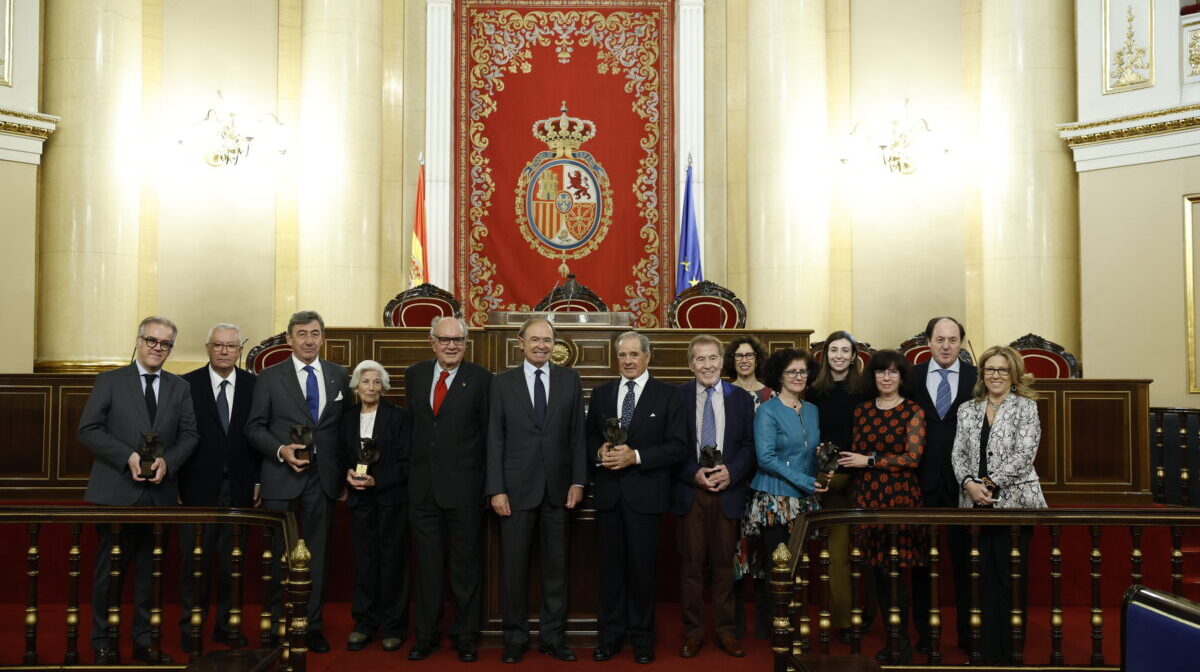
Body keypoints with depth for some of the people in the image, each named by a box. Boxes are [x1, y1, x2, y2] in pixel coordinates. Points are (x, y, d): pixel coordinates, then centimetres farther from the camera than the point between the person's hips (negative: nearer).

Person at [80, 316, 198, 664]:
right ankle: (103, 642, 19)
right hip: (116, 491, -2)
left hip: (160, 492, 3)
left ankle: (144, 641, 18)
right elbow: (88, 429, -5)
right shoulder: (110, 381, 2)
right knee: (110, 569, 5)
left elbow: (189, 435, 5)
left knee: (150, 570, 9)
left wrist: (167, 461, -13)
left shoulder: (180, 387, 10)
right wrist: (128, 457, -16)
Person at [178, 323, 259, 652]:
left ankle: (226, 625, 19)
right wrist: (175, 483, -4)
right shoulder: (187, 384, 0)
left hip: (239, 487, 1)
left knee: (233, 560, 7)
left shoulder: (254, 385, 4)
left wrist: (259, 480, 1)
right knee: (195, 558, 6)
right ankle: (191, 626, 19)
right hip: (199, 486, -1)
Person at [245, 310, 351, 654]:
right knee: (280, 552, 7)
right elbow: (254, 427, 1)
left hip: (323, 477, 2)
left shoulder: (339, 376, 7)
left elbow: (345, 427, 10)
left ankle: (313, 624, 18)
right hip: (282, 477, -1)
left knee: (317, 552, 7)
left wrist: (343, 473, 3)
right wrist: (281, 451, -15)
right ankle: (278, 623, 22)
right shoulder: (270, 377, 1)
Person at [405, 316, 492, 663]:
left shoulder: (480, 379, -5)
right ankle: (425, 634, 24)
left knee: (466, 564, 8)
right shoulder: (414, 374, 7)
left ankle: (466, 636, 21)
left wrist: (487, 480, -2)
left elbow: (488, 434, -2)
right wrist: (413, 467, 12)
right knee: (427, 563, 12)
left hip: (463, 487, -3)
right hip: (422, 486, 3)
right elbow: (412, 423, 14)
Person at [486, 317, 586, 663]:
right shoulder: (502, 382, 2)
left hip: (558, 488, 1)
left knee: (556, 565, 8)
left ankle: (552, 635, 20)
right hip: (516, 488, -1)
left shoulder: (570, 379, 5)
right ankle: (515, 636, 20)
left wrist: (578, 482, -2)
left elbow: (577, 434, 5)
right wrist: (496, 489, -6)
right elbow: (495, 439, 0)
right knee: (514, 566, 6)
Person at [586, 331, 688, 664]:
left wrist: (636, 456, -16)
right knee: (611, 565, 9)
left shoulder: (667, 394, -2)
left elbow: (678, 446, -7)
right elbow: (589, 436, 15)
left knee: (642, 567, 5)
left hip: (645, 493, -3)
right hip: (608, 492, 3)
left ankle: (642, 637, 21)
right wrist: (600, 452, -8)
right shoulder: (601, 393, 10)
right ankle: (610, 636, 22)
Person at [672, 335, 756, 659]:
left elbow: (749, 445, 4)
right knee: (691, 564, 4)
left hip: (727, 491, 1)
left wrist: (730, 472, -11)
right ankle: (692, 631, 15)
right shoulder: (677, 397, 1)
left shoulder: (740, 399, 6)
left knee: (724, 563, 8)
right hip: (689, 491, -1)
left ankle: (725, 631, 20)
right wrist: (694, 474, -12)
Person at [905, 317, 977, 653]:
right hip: (921, 480, 1)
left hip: (962, 481, -1)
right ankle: (924, 631, 23)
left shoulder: (976, 378, 0)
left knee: (963, 558, 8)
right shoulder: (912, 376, 2)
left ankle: (967, 631, 23)